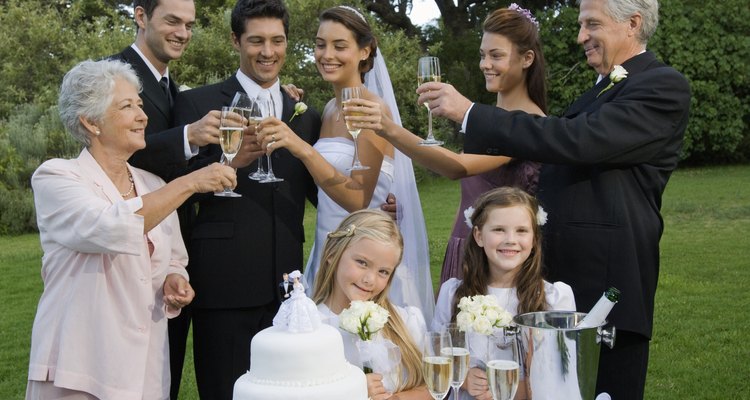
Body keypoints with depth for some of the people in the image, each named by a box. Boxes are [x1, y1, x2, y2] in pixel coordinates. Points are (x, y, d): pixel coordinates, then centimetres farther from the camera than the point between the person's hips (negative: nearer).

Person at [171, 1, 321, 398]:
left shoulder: (306, 117, 14)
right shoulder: (197, 103, 1)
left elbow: (320, 192, 16)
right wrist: (230, 161, -19)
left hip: (286, 282, 4)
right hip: (223, 280, -4)